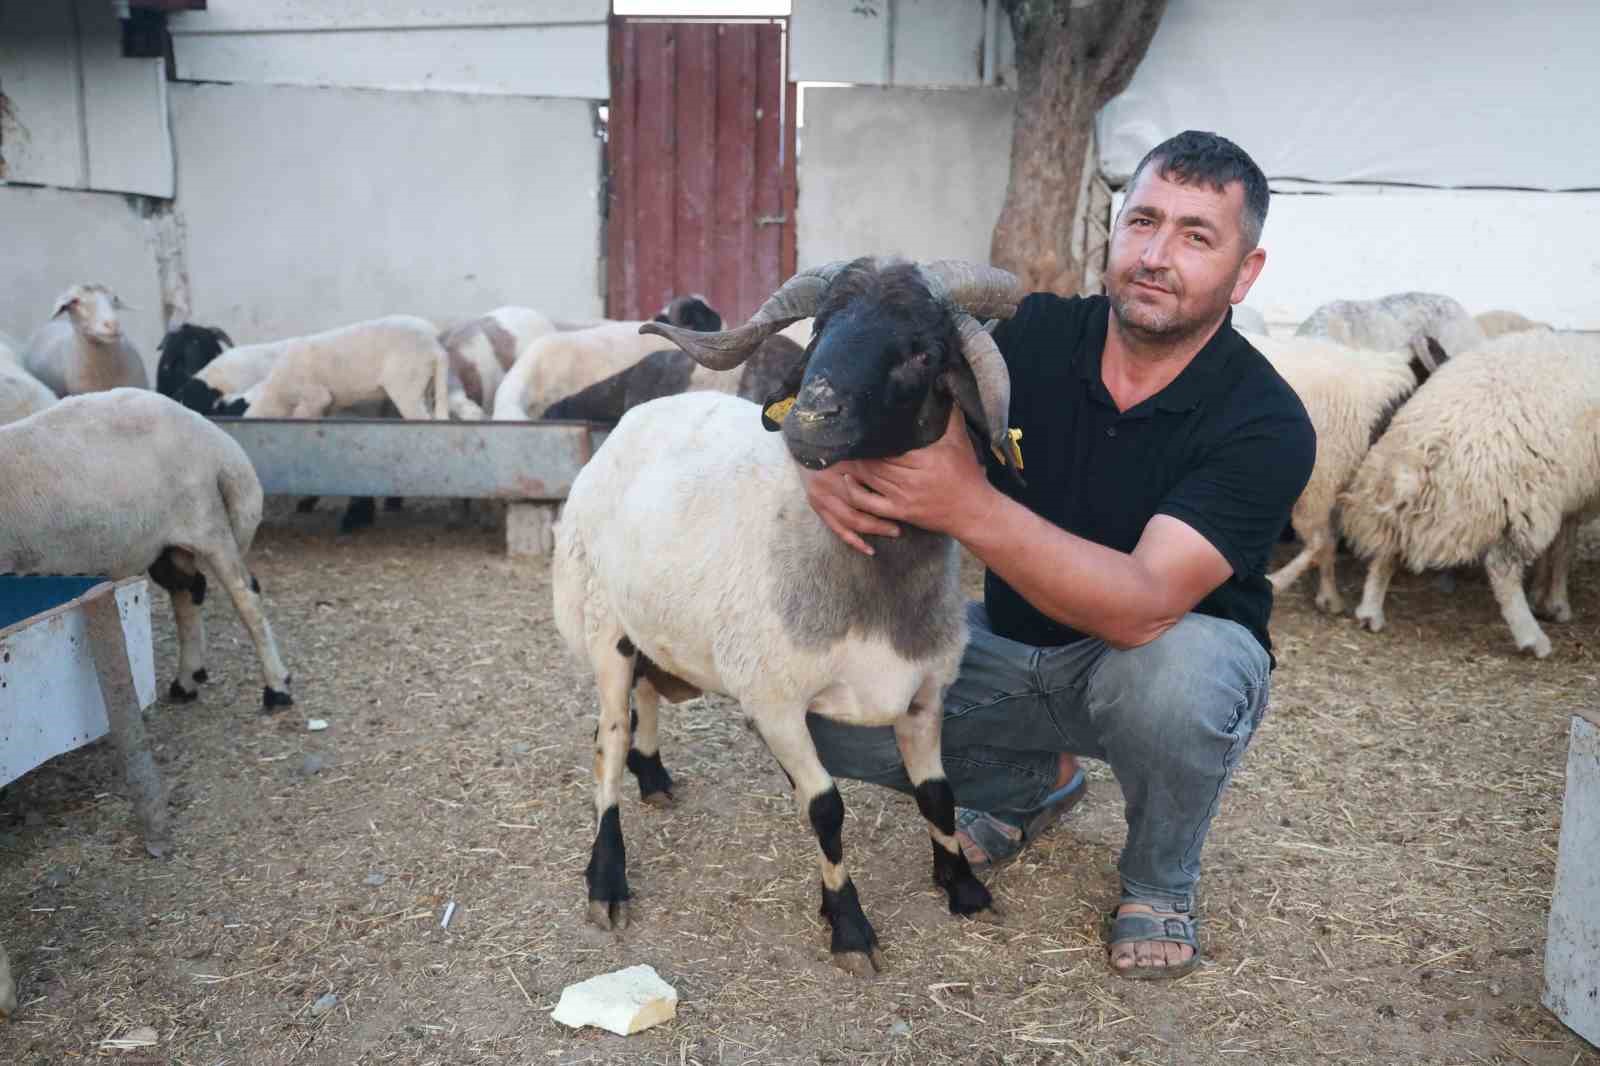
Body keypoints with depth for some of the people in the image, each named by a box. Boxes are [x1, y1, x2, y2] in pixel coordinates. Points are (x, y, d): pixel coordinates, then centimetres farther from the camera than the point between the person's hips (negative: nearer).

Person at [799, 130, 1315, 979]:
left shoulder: (1267, 426, -23)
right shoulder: (1036, 337, -11)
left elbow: (1141, 607, -36)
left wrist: (968, 507, -48)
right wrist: (828, 457, -38)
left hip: (1168, 660, -3)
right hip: (1013, 647, 4)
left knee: (1171, 669, -40)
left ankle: (1160, 886, -4)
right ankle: (1031, 783, 13)